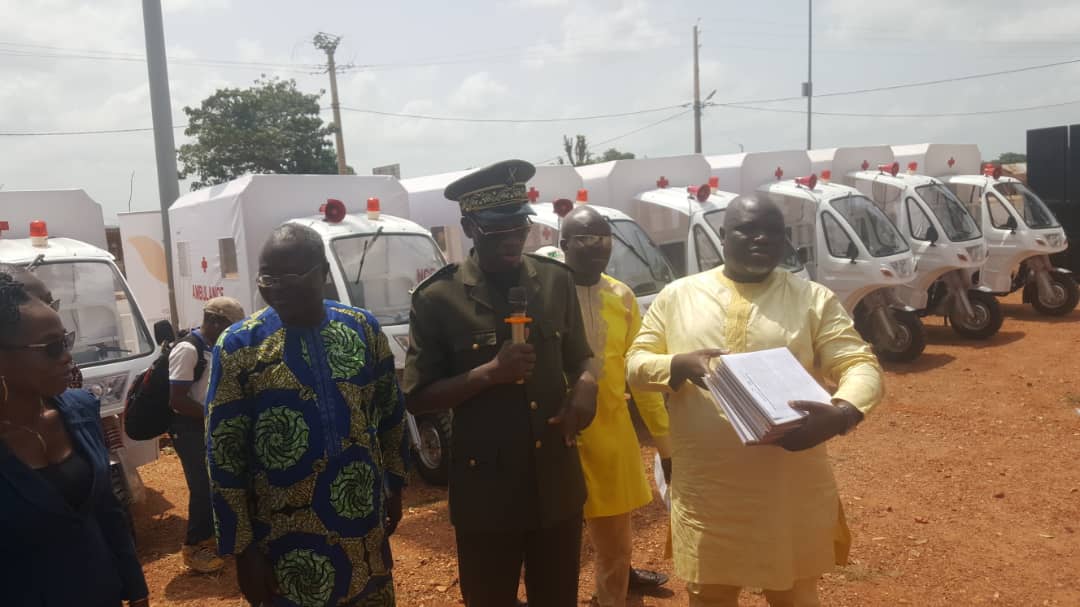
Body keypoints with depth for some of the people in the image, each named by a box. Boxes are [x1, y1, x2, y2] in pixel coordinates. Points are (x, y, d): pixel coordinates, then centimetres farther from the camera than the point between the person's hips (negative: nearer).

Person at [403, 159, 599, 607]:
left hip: (557, 483, 3)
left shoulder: (556, 281, 1)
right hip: (486, 490, -3)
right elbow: (417, 397, -6)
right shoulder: (438, 298, -9)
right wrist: (488, 373, -21)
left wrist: (585, 385, -10)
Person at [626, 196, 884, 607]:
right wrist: (681, 364, -18)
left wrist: (842, 413, -27)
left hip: (790, 492, 0)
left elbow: (861, 366, -5)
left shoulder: (814, 299, 1)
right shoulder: (677, 296, 3)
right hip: (704, 490, 1)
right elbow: (636, 363, 5)